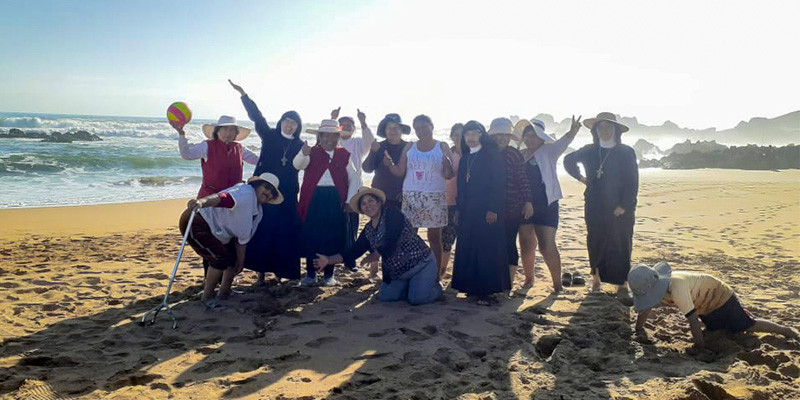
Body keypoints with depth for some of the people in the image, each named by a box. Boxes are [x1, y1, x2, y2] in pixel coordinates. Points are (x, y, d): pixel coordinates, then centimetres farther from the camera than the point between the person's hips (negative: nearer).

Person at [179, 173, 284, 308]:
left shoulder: (258, 212, 10)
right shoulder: (245, 193, -21)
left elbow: (243, 237, 15)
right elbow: (221, 198, -40)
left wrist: (240, 261, 12)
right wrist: (201, 202, -60)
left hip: (213, 232, 10)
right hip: (195, 223, -10)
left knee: (234, 255, 11)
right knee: (221, 258, -18)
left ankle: (224, 293, 27)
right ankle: (207, 297, 2)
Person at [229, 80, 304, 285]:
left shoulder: (300, 145, 9)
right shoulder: (269, 136, 6)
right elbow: (256, 116, -2)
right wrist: (243, 94, -11)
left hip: (287, 196, 1)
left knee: (284, 234, 0)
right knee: (262, 231, -2)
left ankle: (279, 270, 12)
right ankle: (261, 271, 6)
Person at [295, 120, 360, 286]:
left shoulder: (344, 155, 9)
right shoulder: (312, 153, 4)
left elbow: (353, 179, 11)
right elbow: (298, 165, -14)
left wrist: (349, 201, 3)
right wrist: (303, 154, -36)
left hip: (336, 201, 1)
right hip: (314, 199, -1)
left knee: (333, 238, 4)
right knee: (311, 237, 2)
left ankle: (329, 274, 16)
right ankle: (310, 273, 15)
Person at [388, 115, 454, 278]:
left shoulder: (442, 147, 5)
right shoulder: (409, 148, 10)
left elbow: (449, 175, -1)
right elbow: (400, 172, 7)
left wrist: (447, 162, -19)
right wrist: (390, 164, -11)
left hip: (435, 197, -2)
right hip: (410, 197, 2)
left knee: (434, 237, 1)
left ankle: (436, 275, 8)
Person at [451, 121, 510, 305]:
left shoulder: (492, 155, -4)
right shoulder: (465, 158, 15)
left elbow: (499, 183, -10)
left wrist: (494, 209, -17)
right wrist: (458, 209, 13)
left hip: (487, 211, -6)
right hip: (468, 212, 7)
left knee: (487, 250, -5)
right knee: (468, 250, 5)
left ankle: (487, 290, 0)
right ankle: (473, 286, 13)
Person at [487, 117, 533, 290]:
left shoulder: (515, 155, -4)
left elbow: (523, 180, -4)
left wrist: (528, 201, -10)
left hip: (513, 208, -4)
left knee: (509, 243, -2)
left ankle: (509, 281, 7)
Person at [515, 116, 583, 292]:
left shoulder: (548, 151, -3)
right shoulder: (520, 155, 11)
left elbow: (562, 143, -23)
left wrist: (572, 131, -42)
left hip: (546, 206, -4)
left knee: (547, 246, -5)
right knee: (526, 245, 10)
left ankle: (557, 283, 8)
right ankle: (529, 279, 28)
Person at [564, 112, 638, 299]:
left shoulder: (626, 152, -3)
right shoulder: (589, 151, 5)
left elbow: (632, 182, -6)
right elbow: (568, 160, 23)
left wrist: (624, 206, -13)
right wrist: (580, 177, 13)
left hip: (620, 209, -2)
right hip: (594, 208, 3)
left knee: (621, 246, -3)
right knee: (596, 243, 7)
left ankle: (622, 286, 2)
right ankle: (596, 280, 19)